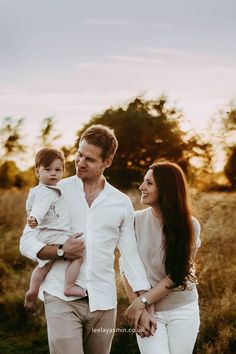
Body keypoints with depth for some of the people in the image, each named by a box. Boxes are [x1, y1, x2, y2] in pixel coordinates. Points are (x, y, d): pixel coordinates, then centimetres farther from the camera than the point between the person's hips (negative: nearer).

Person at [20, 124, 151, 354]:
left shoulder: (122, 203, 7)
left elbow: (131, 255, 8)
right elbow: (27, 243, 1)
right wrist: (60, 251, -16)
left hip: (103, 301, 2)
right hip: (61, 298, -2)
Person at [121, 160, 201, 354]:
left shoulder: (190, 225, -8)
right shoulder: (136, 220, -6)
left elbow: (177, 275, -10)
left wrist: (142, 302, -15)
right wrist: (137, 304, -14)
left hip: (184, 311, 0)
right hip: (149, 311, 0)